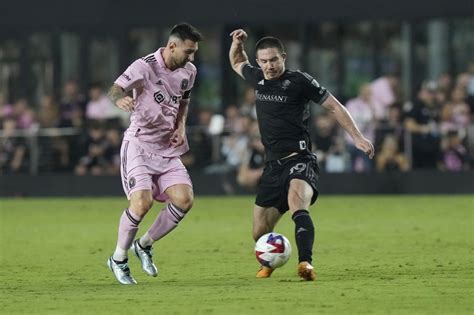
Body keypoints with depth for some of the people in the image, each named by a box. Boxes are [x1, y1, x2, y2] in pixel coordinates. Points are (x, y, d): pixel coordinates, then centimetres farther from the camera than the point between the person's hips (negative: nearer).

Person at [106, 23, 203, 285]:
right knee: (142, 201, -22)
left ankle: (144, 245, 10)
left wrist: (181, 126, 6)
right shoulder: (145, 66, -14)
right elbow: (115, 89, -23)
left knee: (184, 200, -11)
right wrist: (120, 99, -48)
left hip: (167, 149, 6)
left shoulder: (188, 71, 7)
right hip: (139, 144, -6)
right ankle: (118, 259, 0)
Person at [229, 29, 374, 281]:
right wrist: (237, 43, 14)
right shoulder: (257, 79, 12)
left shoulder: (299, 81, -4)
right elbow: (237, 63, 34)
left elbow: (334, 107, 0)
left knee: (297, 200, -38)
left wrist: (357, 137, -6)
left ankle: (306, 263, -53)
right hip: (272, 165, 6)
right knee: (260, 233, 8)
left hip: (298, 161, -6)